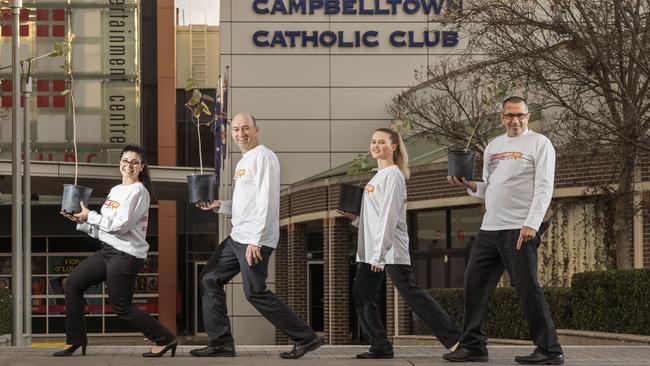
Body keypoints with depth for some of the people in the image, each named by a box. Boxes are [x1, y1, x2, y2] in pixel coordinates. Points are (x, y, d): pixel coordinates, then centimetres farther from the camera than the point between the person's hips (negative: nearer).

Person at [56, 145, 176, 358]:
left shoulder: (138, 192, -11)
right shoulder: (115, 190, 16)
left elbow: (120, 225, -19)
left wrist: (90, 216, -11)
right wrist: (80, 221, 3)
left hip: (126, 255, -9)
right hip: (108, 251, 9)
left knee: (122, 309, -5)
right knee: (73, 284, 6)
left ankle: (165, 340, 6)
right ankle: (75, 340, 13)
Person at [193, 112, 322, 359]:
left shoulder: (262, 157, -12)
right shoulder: (244, 161, 19)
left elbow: (265, 201, -20)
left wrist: (255, 241, -24)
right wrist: (218, 206, 10)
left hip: (255, 239, -10)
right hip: (237, 237, 10)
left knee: (256, 293, -8)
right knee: (209, 280, 9)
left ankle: (305, 338, 1)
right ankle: (221, 343, 13)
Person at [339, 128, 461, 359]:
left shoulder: (392, 175, -9)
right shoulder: (378, 176, 18)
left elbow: (389, 216, -17)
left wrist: (380, 253, -22)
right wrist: (354, 217, 7)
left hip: (390, 250, -9)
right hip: (370, 250, 9)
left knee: (410, 293, -12)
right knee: (362, 295, 5)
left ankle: (454, 339, -11)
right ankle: (380, 347, 10)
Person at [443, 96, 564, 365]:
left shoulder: (539, 143, -1)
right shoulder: (493, 146, 18)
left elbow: (544, 188, -9)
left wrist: (531, 224, -20)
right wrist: (467, 185, 3)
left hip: (519, 230, -7)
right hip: (489, 229, 7)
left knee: (527, 288, -8)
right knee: (475, 285, 7)